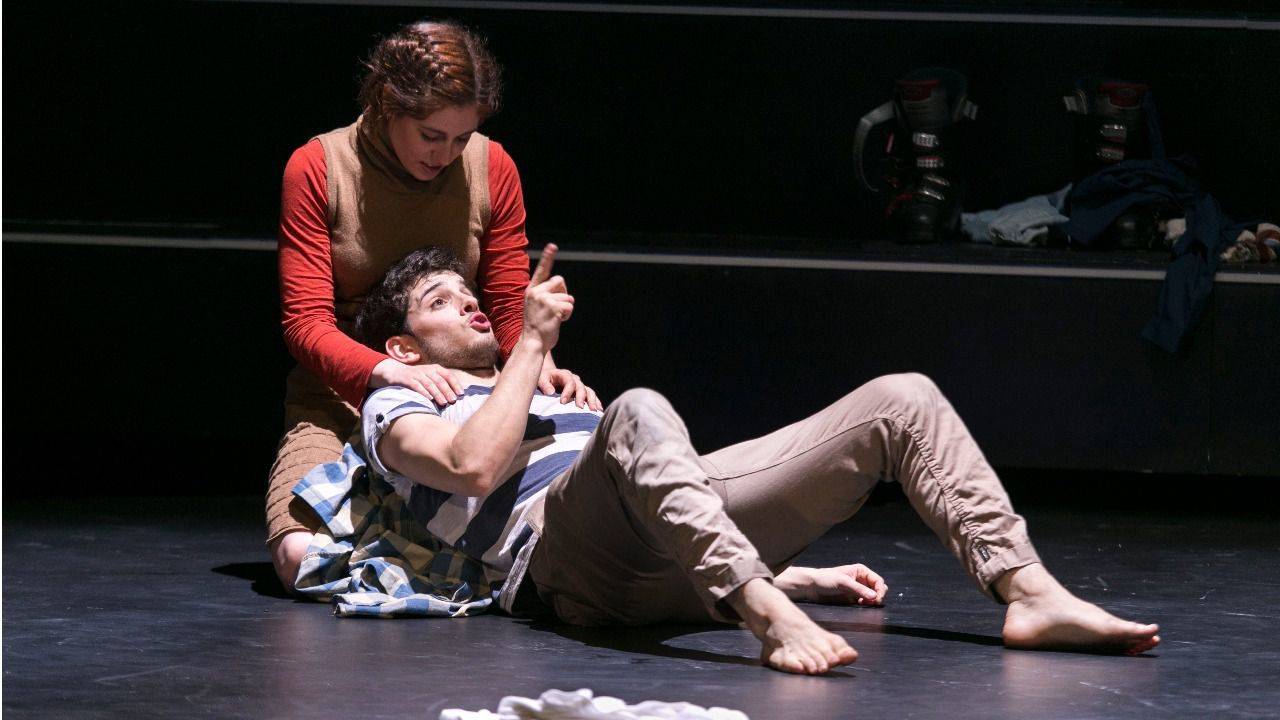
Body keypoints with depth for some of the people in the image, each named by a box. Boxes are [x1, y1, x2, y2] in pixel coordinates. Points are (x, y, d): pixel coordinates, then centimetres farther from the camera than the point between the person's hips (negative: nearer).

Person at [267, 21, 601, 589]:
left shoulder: (492, 169, 1)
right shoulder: (315, 169, -7)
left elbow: (510, 308, 5)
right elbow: (307, 321, -12)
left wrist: (541, 365, -19)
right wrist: (386, 371, -32)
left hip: (457, 394, 2)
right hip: (340, 399, -2)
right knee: (301, 556, -28)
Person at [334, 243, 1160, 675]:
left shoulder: (553, 402, 43)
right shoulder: (396, 409, 21)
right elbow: (475, 466, -4)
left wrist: (801, 569, 26)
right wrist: (533, 342, 5)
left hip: (680, 558, 7)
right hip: (577, 562, -7)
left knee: (902, 399, -2)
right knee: (639, 411, -39)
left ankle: (1030, 593, -24)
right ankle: (768, 618, -57)